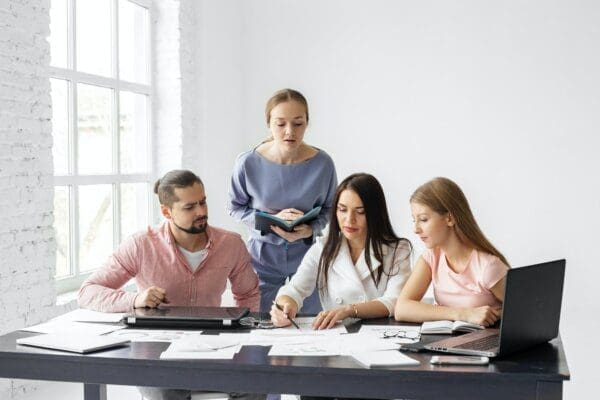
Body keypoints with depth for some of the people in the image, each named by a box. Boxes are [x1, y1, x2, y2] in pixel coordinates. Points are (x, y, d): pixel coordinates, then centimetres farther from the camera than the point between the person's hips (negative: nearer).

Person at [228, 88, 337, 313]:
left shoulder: (322, 163, -15)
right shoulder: (248, 163, -16)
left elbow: (329, 208, 1)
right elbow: (235, 208, -3)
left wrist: (311, 229, -18)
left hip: (307, 252, 1)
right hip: (263, 255, -1)